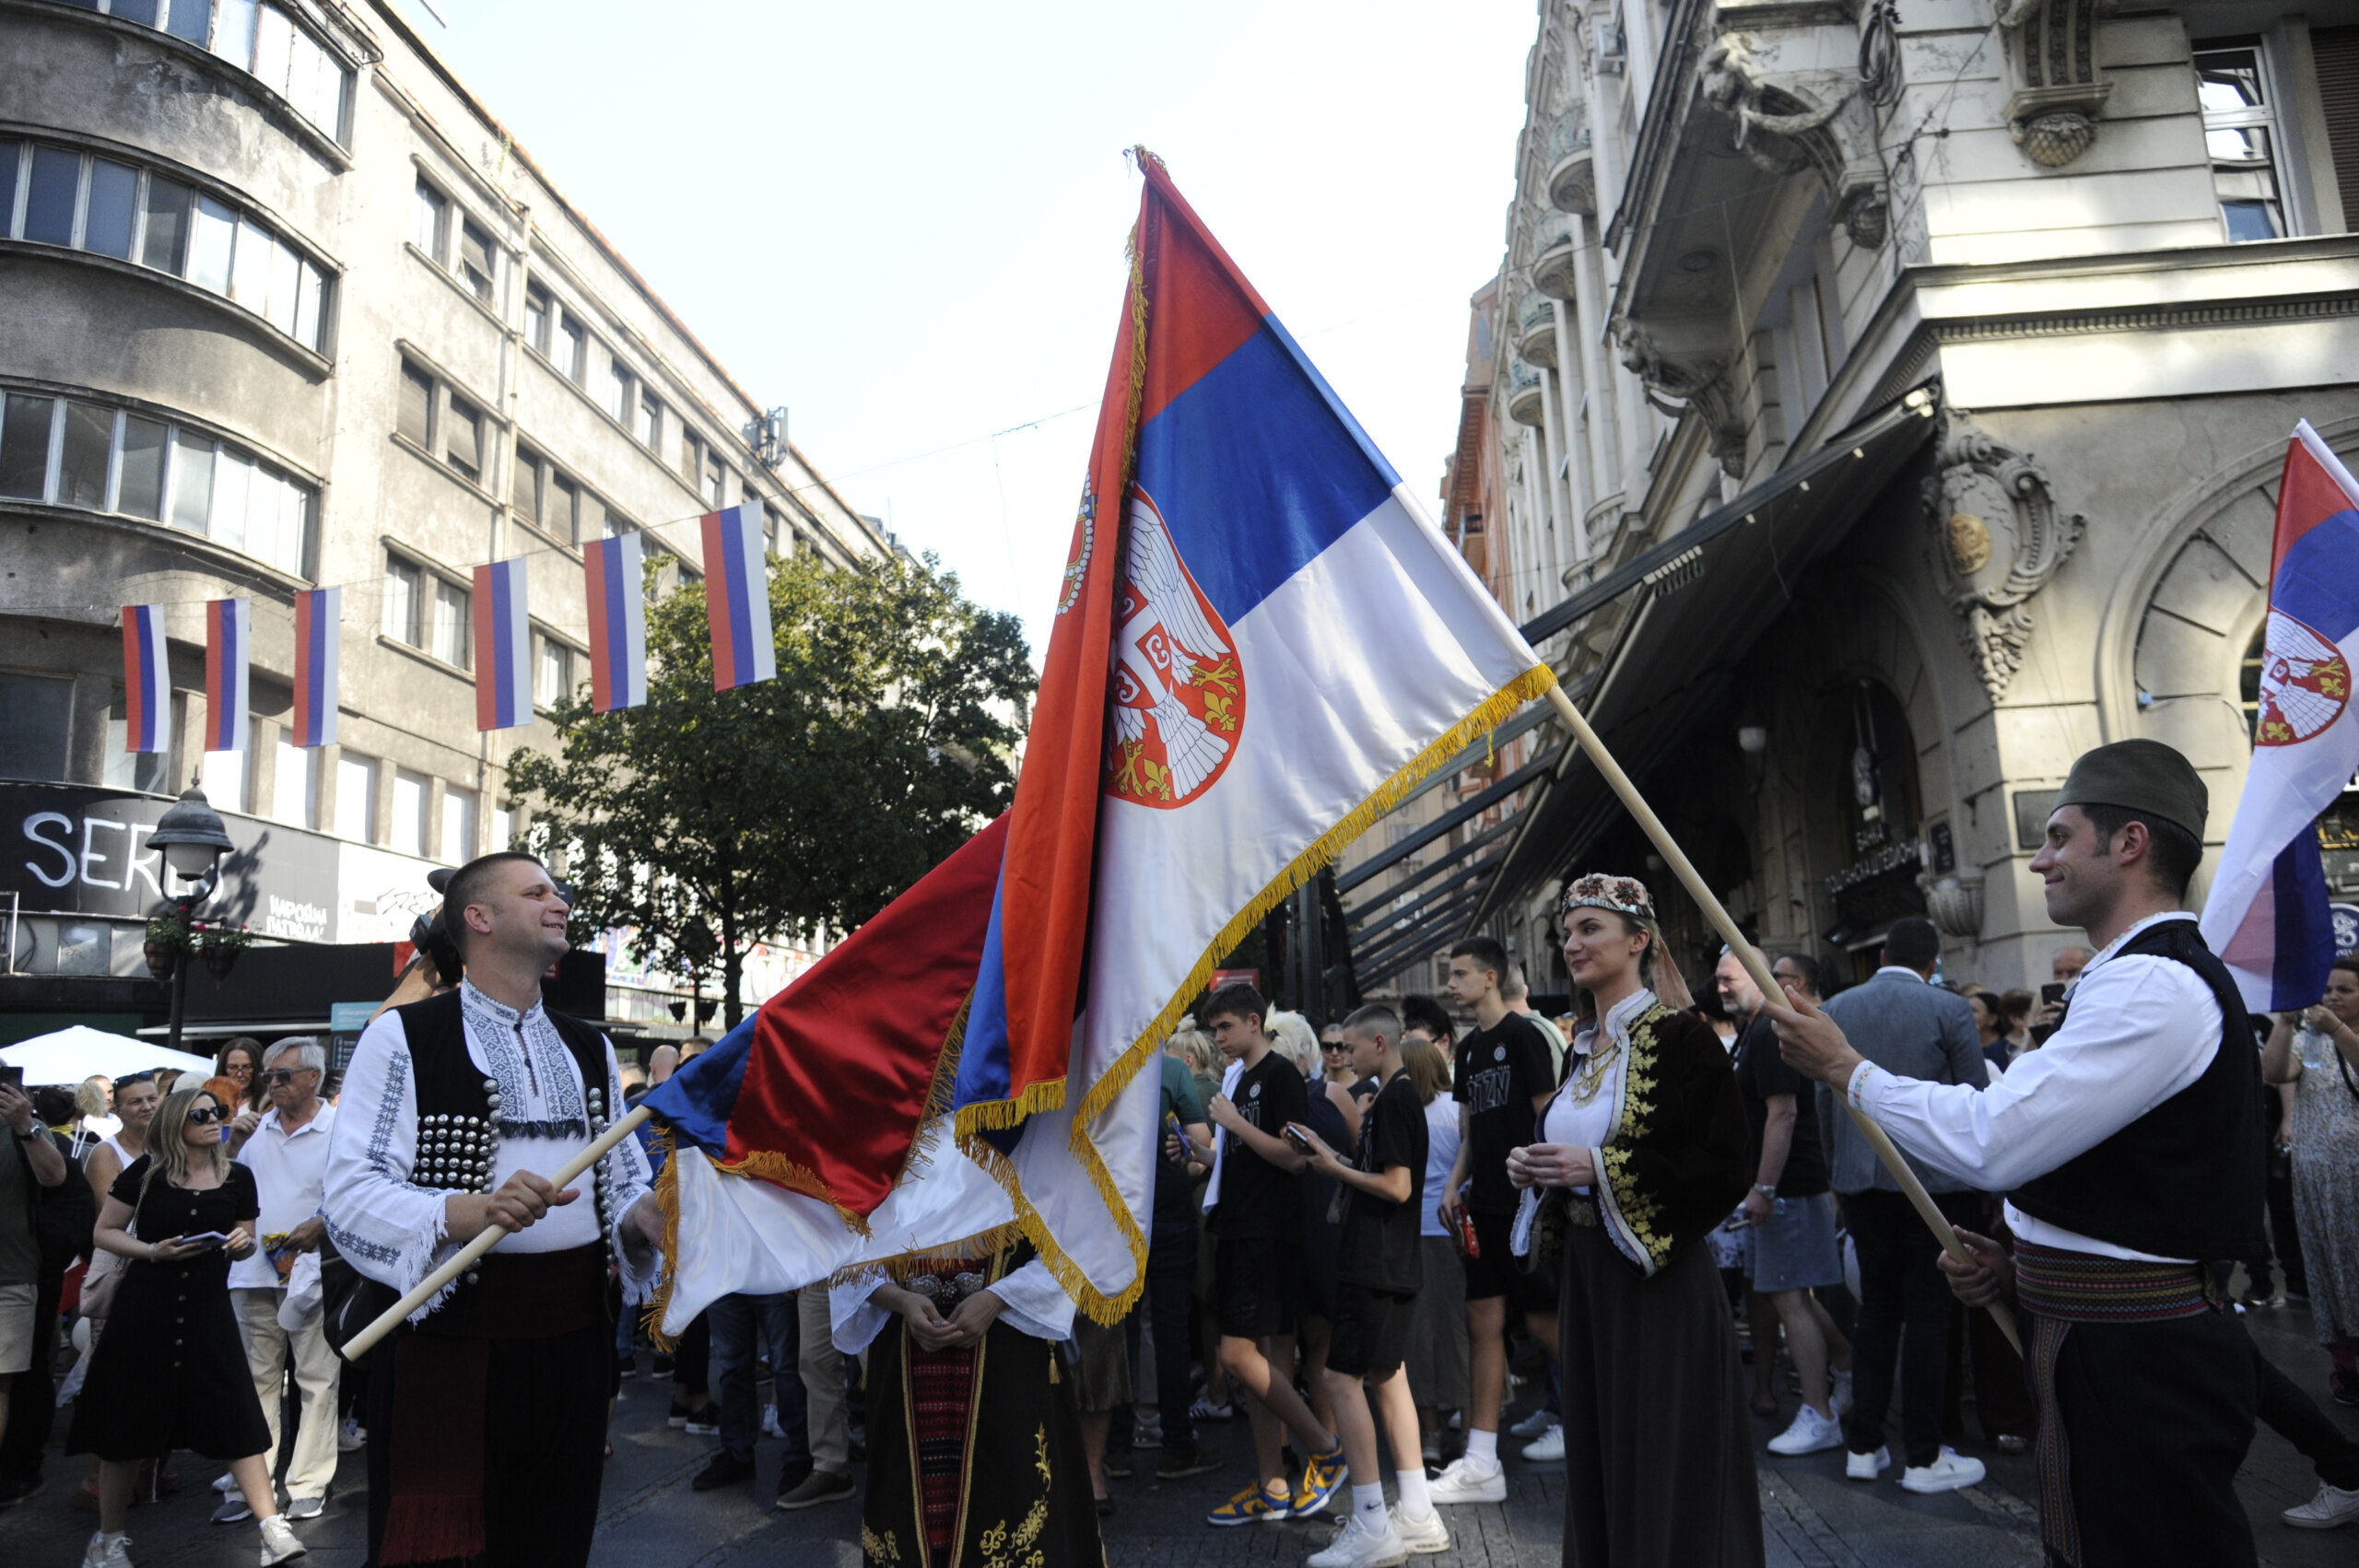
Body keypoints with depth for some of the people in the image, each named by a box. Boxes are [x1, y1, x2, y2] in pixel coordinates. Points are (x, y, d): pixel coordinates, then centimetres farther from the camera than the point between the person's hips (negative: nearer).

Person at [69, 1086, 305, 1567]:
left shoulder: (238, 1177, 6)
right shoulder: (147, 1172, -2)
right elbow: (105, 1232, 3)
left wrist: (243, 1242, -8)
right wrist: (153, 1251, -14)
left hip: (208, 1310, 2)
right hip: (145, 1309, -1)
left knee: (238, 1419, -6)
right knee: (128, 1431, 7)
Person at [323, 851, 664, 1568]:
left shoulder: (591, 1049, 15)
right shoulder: (404, 1037, -5)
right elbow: (351, 1196, -13)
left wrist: (642, 1219, -7)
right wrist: (471, 1212, -29)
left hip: (572, 1342, 5)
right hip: (449, 1346, -5)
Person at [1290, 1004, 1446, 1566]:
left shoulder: (1393, 1101, -16)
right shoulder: (1398, 1097, 15)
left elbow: (1397, 1185, -21)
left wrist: (1334, 1167, -12)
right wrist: (1335, 1156, 9)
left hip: (1376, 1264, -10)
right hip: (1391, 1263, 10)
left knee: (1342, 1378, -7)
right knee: (1387, 1376, 14)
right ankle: (1417, 1516, 20)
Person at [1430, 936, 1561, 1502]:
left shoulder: (1522, 1035, -9)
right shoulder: (1469, 1047, 14)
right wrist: (1454, 1184, 6)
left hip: (1524, 1201, -8)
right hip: (1483, 1203, 8)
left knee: (1544, 1321, -1)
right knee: (1484, 1324, 6)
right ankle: (1482, 1464, 9)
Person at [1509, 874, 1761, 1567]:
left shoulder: (1681, 1037, -12)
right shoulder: (1584, 1047, 11)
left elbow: (1725, 1167, -18)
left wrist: (1599, 1166, -22)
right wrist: (1535, 1167, 0)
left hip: (1661, 1280, -7)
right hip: (1585, 1273, 7)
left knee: (1663, 1462, 2)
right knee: (1596, 1455, 14)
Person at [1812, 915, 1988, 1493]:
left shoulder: (1836, 1009, 2)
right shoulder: (1949, 1010, -8)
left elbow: (1824, 1103, 6)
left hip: (1861, 1179, 3)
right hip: (1934, 1179, -3)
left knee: (1876, 1306, 13)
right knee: (1927, 1310, 4)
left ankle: (1864, 1446, 17)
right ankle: (1924, 1457, 10)